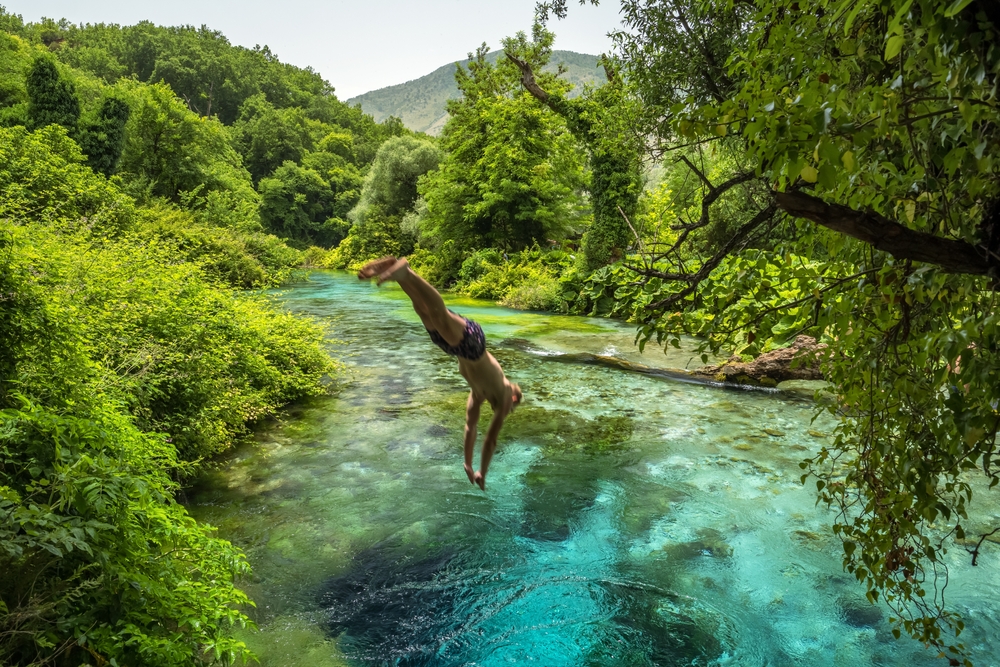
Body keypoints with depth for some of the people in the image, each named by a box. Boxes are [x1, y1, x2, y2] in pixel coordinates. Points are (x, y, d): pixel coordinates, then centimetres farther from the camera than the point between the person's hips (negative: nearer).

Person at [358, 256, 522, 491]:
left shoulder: (482, 391, 35)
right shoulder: (504, 396, 22)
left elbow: (470, 427, 45)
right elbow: (491, 439, 20)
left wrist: (468, 465, 50)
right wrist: (482, 473, 31)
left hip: (458, 338, 6)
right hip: (467, 339, -6)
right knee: (438, 316, -30)